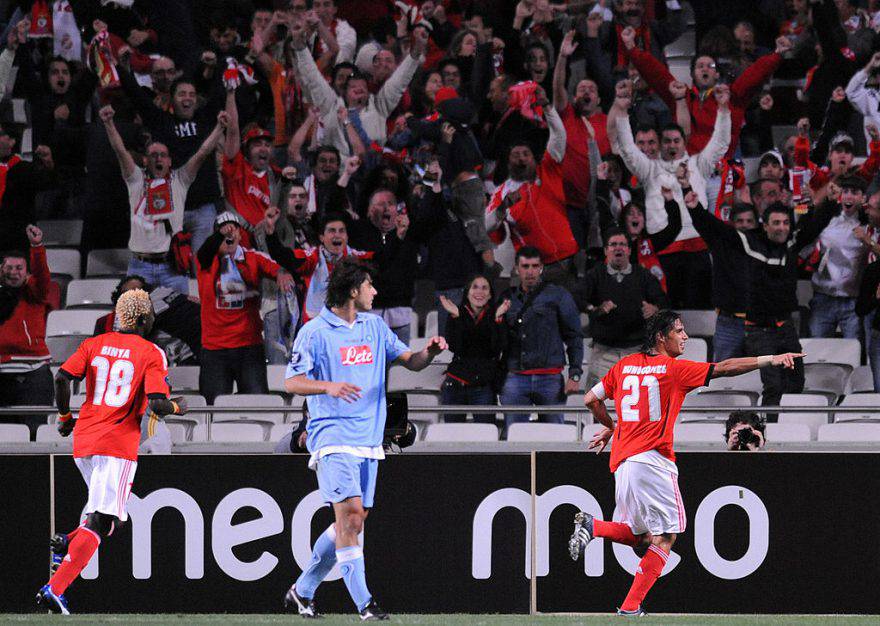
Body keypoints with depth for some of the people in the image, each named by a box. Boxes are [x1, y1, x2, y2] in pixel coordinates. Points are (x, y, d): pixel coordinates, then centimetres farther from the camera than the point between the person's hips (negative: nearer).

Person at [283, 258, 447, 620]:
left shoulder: (374, 326, 14)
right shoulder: (315, 332, -5)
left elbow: (410, 361, 15)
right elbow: (292, 382, -8)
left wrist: (429, 352, -8)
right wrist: (328, 387, -26)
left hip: (368, 440, 7)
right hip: (333, 437, -7)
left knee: (352, 522, 7)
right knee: (350, 511, -18)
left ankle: (302, 591, 22)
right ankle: (363, 602, -20)